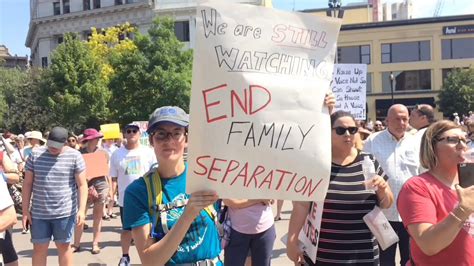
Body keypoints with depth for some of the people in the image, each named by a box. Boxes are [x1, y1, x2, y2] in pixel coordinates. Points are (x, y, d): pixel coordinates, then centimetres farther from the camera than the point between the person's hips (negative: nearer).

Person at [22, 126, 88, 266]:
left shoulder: (74, 156, -6)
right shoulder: (35, 154, 0)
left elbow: (82, 185, -6)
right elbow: (27, 183, 4)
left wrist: (82, 209, -14)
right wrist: (25, 210, 2)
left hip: (65, 212, -2)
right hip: (39, 213, 2)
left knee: (63, 246, 10)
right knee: (39, 248, 10)